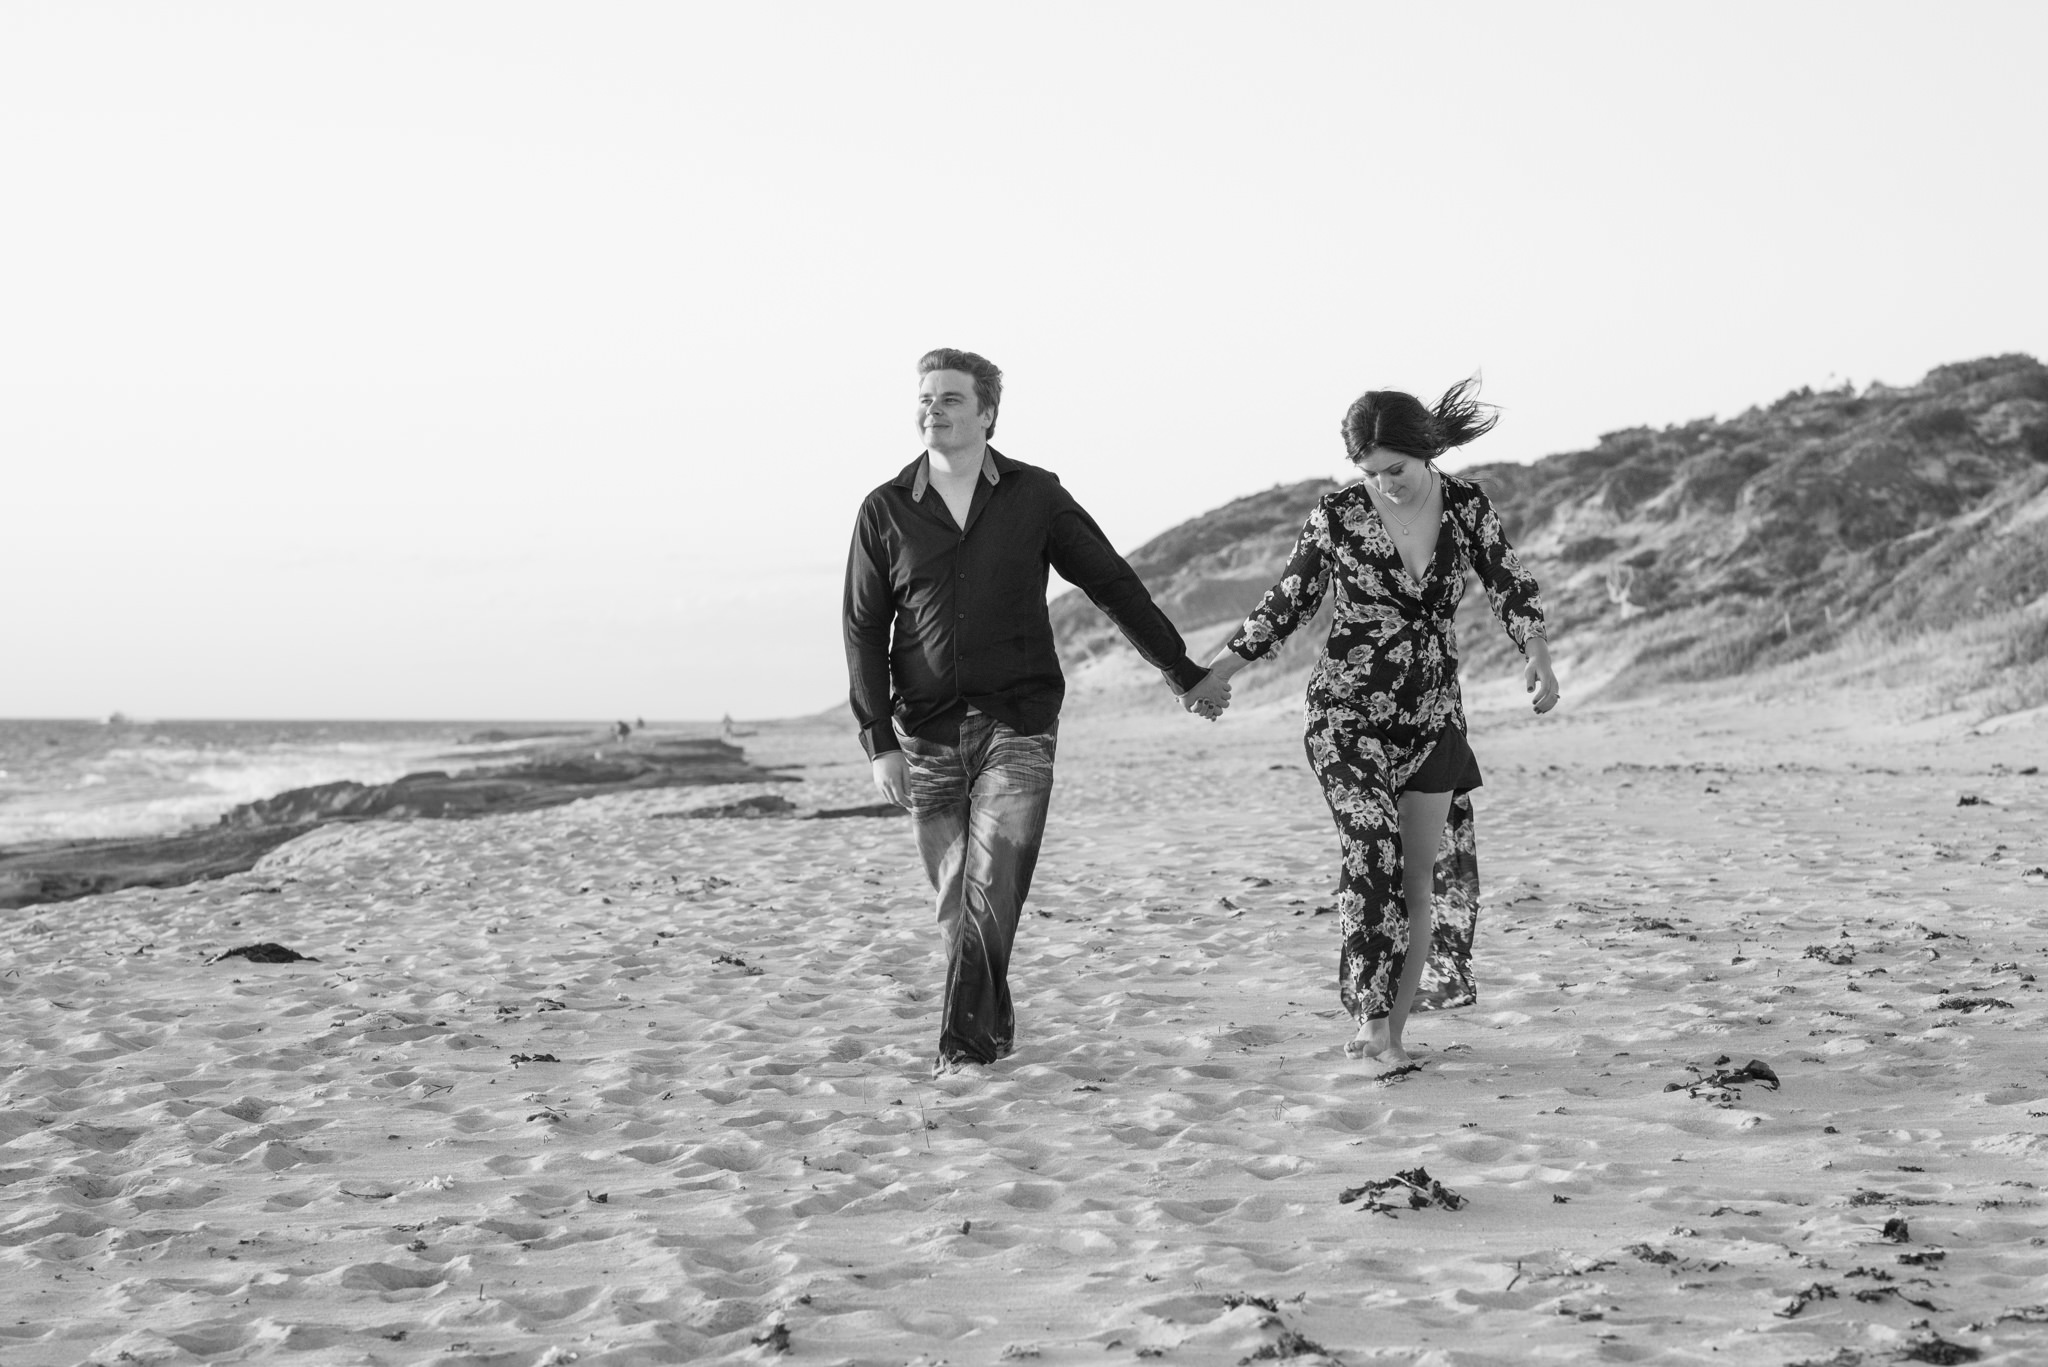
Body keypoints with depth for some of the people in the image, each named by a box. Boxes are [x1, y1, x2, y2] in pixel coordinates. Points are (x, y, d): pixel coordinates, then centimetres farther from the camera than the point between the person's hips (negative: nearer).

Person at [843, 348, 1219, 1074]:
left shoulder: (1035, 496, 2)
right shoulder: (884, 511, 3)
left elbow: (1114, 584, 9)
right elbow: (864, 631, 2)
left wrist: (1184, 673, 12)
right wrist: (879, 741, -6)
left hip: (1019, 723, -2)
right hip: (927, 733, 2)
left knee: (992, 890, -13)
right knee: (956, 899, 7)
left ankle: (964, 1045, -11)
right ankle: (995, 1026, 25)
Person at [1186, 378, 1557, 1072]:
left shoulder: (1465, 505, -2)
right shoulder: (1337, 515, -7)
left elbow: (1509, 584, 4)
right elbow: (1287, 602, 4)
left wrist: (1537, 654, -14)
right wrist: (1214, 674, 4)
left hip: (1433, 716, 3)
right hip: (1348, 710, -3)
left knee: (1421, 876, 3)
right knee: (1372, 852, -20)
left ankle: (1391, 1028, 12)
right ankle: (1372, 1017, -20)